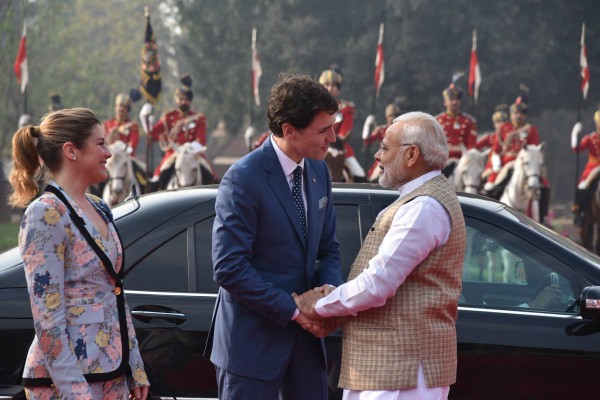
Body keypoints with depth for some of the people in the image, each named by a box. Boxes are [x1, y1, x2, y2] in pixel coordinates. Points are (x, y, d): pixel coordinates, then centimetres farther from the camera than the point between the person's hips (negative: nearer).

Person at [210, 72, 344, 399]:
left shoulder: (318, 171, 7)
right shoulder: (244, 179, -17)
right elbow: (229, 268, -20)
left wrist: (329, 287, -7)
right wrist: (292, 310, -18)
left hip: (304, 333, 7)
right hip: (253, 339, -7)